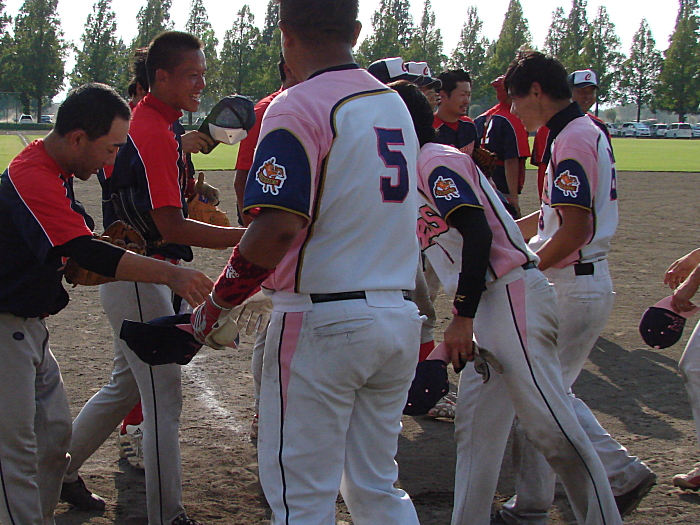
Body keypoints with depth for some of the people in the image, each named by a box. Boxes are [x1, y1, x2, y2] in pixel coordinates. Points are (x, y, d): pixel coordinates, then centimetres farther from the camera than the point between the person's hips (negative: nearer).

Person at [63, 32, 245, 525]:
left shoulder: (142, 121, 12)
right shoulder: (155, 133, -21)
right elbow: (171, 227, -25)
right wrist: (243, 235, -26)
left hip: (136, 275, 10)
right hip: (139, 277, -10)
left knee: (127, 385, 22)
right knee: (164, 398, -5)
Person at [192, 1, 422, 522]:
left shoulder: (297, 107, -13)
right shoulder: (395, 103, 12)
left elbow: (277, 229, -22)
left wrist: (215, 305, -12)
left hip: (322, 321, -7)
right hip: (400, 317, 7)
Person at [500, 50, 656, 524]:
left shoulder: (572, 141, -18)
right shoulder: (588, 132, 14)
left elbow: (574, 232, -23)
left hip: (572, 286, -10)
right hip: (589, 285, 10)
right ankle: (623, 473, 20)